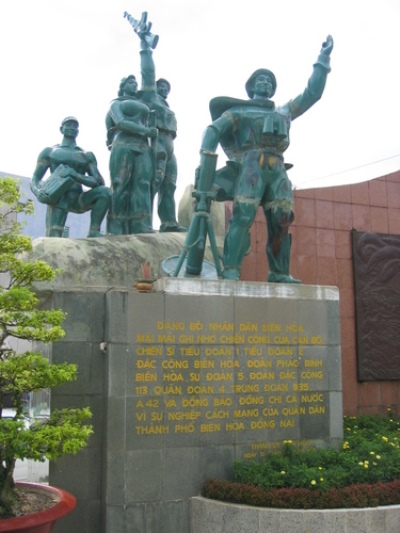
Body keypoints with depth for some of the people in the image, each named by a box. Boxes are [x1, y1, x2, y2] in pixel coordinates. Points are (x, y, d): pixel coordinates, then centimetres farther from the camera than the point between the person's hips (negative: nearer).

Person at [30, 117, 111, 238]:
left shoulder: (87, 156, 18)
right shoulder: (49, 152, 15)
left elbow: (99, 181, 4)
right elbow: (34, 180, 6)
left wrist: (76, 176, -17)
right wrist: (38, 192, -20)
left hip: (79, 201, 2)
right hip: (58, 200, -2)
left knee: (105, 191, -27)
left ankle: (94, 232, -22)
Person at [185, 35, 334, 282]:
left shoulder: (284, 112, 34)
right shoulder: (238, 110, 21)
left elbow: (313, 93, 35)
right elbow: (213, 130, 8)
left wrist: (323, 59, 34)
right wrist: (207, 161, -8)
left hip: (277, 170, 5)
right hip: (251, 166, -5)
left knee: (281, 222, -3)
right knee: (243, 218, -17)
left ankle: (279, 273, 1)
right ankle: (230, 271, -21)